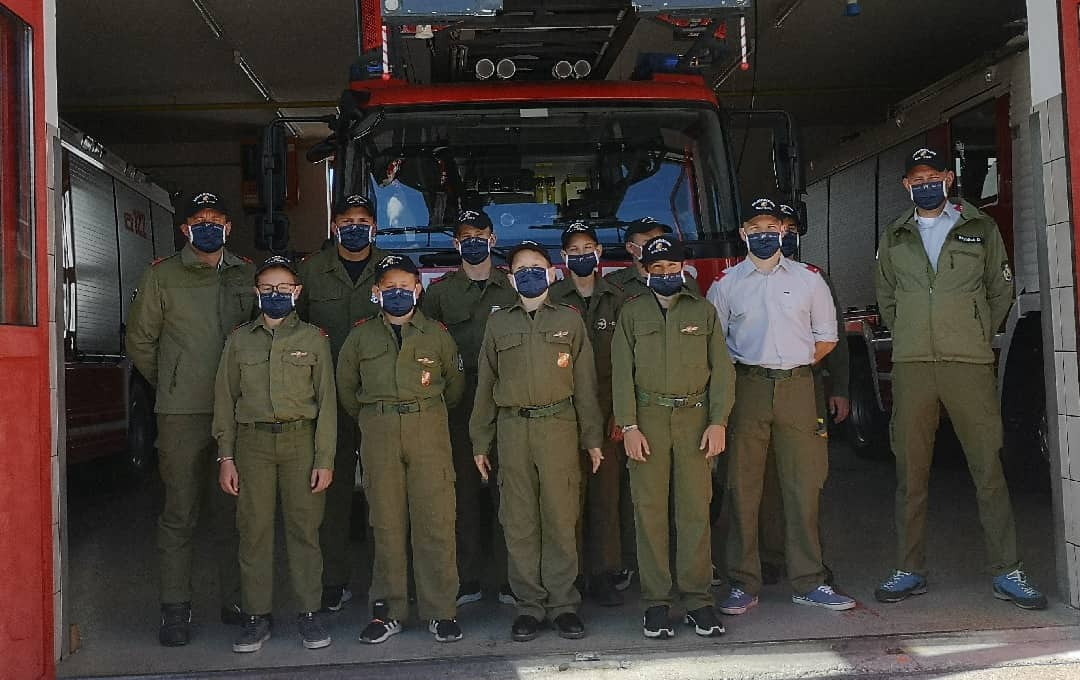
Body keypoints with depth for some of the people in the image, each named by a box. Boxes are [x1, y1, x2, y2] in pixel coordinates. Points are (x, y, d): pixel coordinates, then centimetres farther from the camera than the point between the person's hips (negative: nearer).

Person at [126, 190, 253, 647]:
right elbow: (140, 341, 7)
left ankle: (235, 601, 21)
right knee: (179, 514, 1)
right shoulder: (161, 276, 2)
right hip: (181, 414, -2)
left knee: (232, 510, 10)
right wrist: (168, 384, 11)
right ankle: (175, 609, 11)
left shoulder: (247, 275, 9)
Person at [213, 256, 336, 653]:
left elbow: (326, 401, 3)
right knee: (254, 529, 1)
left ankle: (309, 613, 10)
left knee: (304, 528, 0)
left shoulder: (313, 339, 6)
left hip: (300, 440, -1)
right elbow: (225, 400, 10)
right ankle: (257, 617, 10)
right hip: (253, 442, 1)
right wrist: (225, 457, 2)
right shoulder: (239, 340, 10)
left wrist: (324, 459, -4)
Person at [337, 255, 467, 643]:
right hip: (378, 435, 1)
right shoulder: (361, 335, 9)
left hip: (429, 432, -1)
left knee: (435, 521, -4)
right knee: (386, 523, 3)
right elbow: (346, 386, 19)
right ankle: (388, 612, 12)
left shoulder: (437, 334, 8)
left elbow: (454, 385, 18)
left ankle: (440, 611, 3)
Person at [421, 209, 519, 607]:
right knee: (465, 488, 2)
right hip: (459, 403, 1)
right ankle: (467, 581, 10)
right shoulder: (440, 291, 11)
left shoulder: (514, 287, 9)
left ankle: (509, 579, 7)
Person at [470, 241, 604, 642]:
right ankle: (529, 604, 11)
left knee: (560, 518, -1)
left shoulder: (569, 320, 9)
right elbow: (485, 384, 13)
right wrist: (480, 443, 10)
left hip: (559, 426, -1)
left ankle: (563, 603, 8)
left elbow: (585, 382, 8)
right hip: (513, 428, 1)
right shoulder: (498, 323, 12)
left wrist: (592, 437, 4)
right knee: (518, 521, 2)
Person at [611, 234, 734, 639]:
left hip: (695, 418, 0)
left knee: (695, 510, -1)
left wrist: (718, 422, -3)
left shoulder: (703, 311, 12)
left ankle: (697, 599, 7)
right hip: (648, 417, 0)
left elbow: (721, 369, 8)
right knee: (649, 511, -1)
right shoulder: (632, 313, 11)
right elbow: (622, 372, 4)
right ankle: (656, 602, 6)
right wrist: (629, 426, -6)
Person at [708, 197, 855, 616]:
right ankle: (743, 585, 6)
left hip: (797, 389, 1)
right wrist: (738, 373, 0)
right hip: (747, 390, -1)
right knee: (743, 489, -1)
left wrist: (794, 365, 10)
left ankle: (808, 583, 12)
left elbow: (826, 336, 16)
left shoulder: (808, 279, 11)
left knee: (804, 487, 2)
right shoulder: (726, 284, 7)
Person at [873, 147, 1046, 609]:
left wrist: (979, 338, 10)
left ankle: (1007, 573, 5)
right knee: (910, 473, 4)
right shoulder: (893, 238, 14)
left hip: (970, 364, -2)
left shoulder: (980, 229, 9)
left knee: (988, 470, -2)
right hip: (911, 367, 2)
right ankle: (909, 572, 11)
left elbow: (1001, 290, 14)